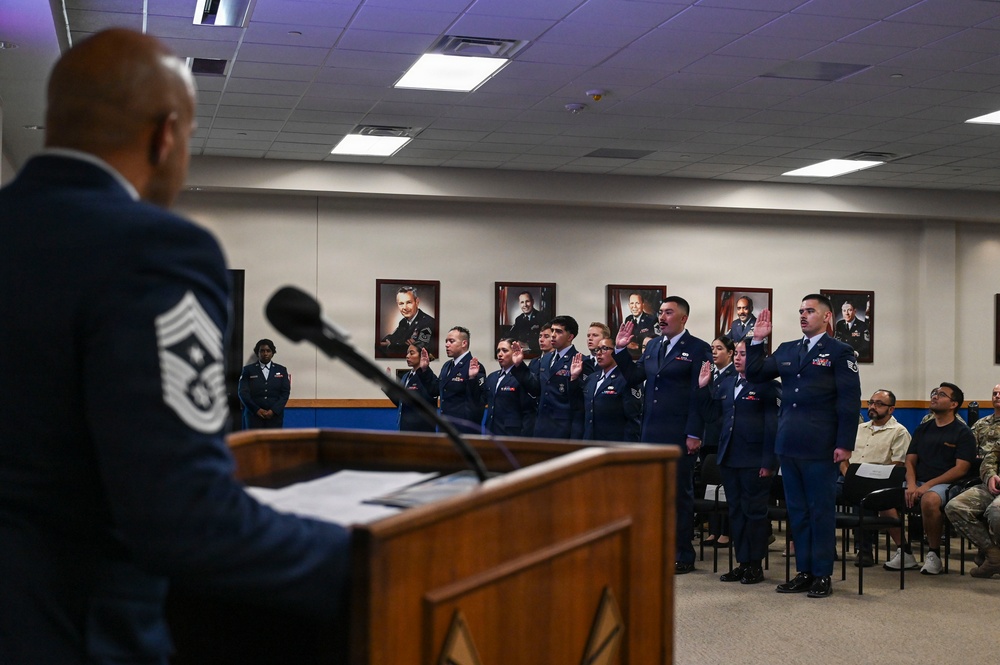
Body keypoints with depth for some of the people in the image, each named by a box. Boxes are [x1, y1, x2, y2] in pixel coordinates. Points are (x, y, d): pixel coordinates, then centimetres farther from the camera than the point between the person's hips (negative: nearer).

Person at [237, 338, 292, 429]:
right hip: (254, 415, -1)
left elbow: (285, 393, 4)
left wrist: (273, 411, -9)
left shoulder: (281, 370, 12)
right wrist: (257, 410, -11)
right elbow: (243, 393, 0)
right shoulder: (248, 370, 8)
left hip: (275, 416, 1)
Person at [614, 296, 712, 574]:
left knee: (680, 493, 3)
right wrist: (621, 350, 2)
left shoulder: (698, 349, -6)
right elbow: (634, 378, 12)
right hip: (651, 432, 6)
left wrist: (694, 434, -14)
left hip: (680, 435, -6)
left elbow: (699, 394, -10)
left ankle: (683, 555, 12)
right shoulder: (652, 346, 13)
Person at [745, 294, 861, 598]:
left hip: (820, 447, -6)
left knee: (821, 511, 1)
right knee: (797, 511, 11)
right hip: (789, 444, 6)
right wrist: (758, 341, 5)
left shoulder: (840, 352, -3)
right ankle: (803, 572, 18)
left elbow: (849, 400, -7)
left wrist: (844, 444, -14)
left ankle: (822, 576, 8)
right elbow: (755, 374, 16)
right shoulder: (786, 350, 14)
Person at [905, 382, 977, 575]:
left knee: (929, 499, -40)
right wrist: (911, 484, -8)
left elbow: (961, 469, -7)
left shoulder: (963, 433, 5)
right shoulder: (922, 429, 22)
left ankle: (933, 553, -22)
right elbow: (910, 461, 15)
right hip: (918, 483, 5)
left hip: (945, 484, -5)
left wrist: (928, 485, -16)